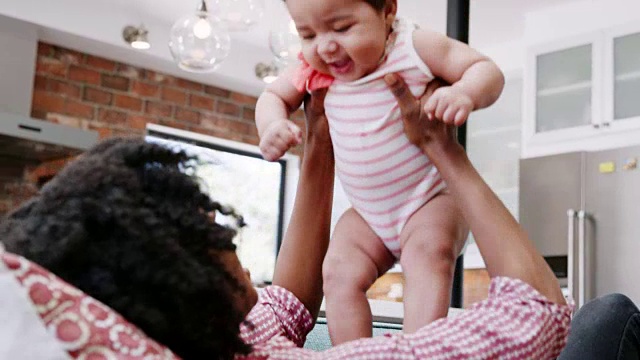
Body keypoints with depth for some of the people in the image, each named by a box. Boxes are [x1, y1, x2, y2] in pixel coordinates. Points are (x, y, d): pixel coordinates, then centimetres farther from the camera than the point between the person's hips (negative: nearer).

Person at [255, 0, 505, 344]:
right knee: (340, 272, -15)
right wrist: (271, 125, -12)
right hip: (368, 213, 5)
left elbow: (487, 71, -17)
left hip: (430, 199, -4)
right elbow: (272, 95, 12)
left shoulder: (415, 46, -17)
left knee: (427, 253, -31)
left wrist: (465, 92, -41)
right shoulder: (316, 71, -4)